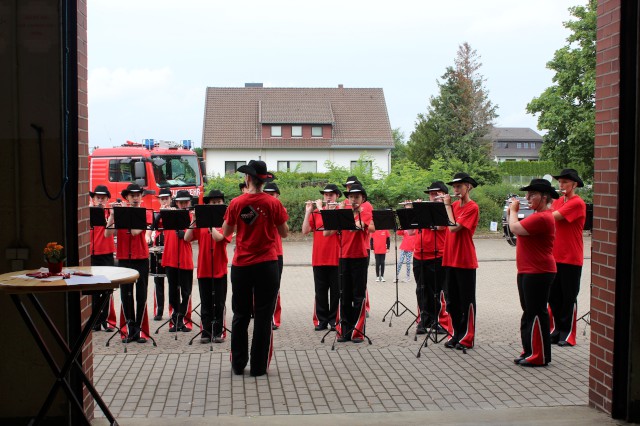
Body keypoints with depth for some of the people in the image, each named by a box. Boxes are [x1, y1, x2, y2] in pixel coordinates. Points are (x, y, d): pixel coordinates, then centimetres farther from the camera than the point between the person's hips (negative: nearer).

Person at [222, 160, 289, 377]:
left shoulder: (236, 204, -4)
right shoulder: (273, 203, -7)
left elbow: (226, 232, 6)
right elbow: (284, 233, 1)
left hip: (241, 265, 2)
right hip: (266, 265, -1)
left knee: (240, 315, 14)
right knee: (263, 316, 6)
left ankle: (238, 364, 20)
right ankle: (259, 366, 9)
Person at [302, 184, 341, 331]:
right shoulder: (316, 213, 11)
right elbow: (305, 231, 3)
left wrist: (321, 208, -13)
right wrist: (308, 212, -4)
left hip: (335, 258, -3)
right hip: (318, 258, 3)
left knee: (335, 291, 3)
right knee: (320, 291, 7)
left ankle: (334, 320, 12)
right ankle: (322, 320, 15)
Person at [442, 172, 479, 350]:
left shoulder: (472, 207, -11)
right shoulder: (455, 205, 12)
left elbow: (454, 227, -20)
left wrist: (447, 205, -12)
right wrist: (446, 204, 3)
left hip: (465, 260, -7)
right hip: (450, 259, 7)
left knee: (466, 300, 1)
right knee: (453, 300, 12)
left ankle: (467, 338, 7)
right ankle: (457, 334, 21)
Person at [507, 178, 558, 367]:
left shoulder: (542, 218, -20)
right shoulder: (538, 215, 15)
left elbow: (515, 228, -23)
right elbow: (517, 228, 18)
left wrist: (513, 211, -8)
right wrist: (512, 212, 7)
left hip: (538, 273, -11)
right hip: (528, 272, 11)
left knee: (536, 313, -4)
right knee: (529, 313, 16)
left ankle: (539, 356, 4)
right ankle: (529, 351, 25)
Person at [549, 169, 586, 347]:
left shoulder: (577, 203, -13)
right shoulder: (558, 201, 13)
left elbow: (553, 216, -20)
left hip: (571, 258, -7)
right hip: (555, 256, 7)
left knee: (569, 297, 1)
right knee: (553, 296, 11)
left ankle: (567, 333, 10)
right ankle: (558, 328, 23)